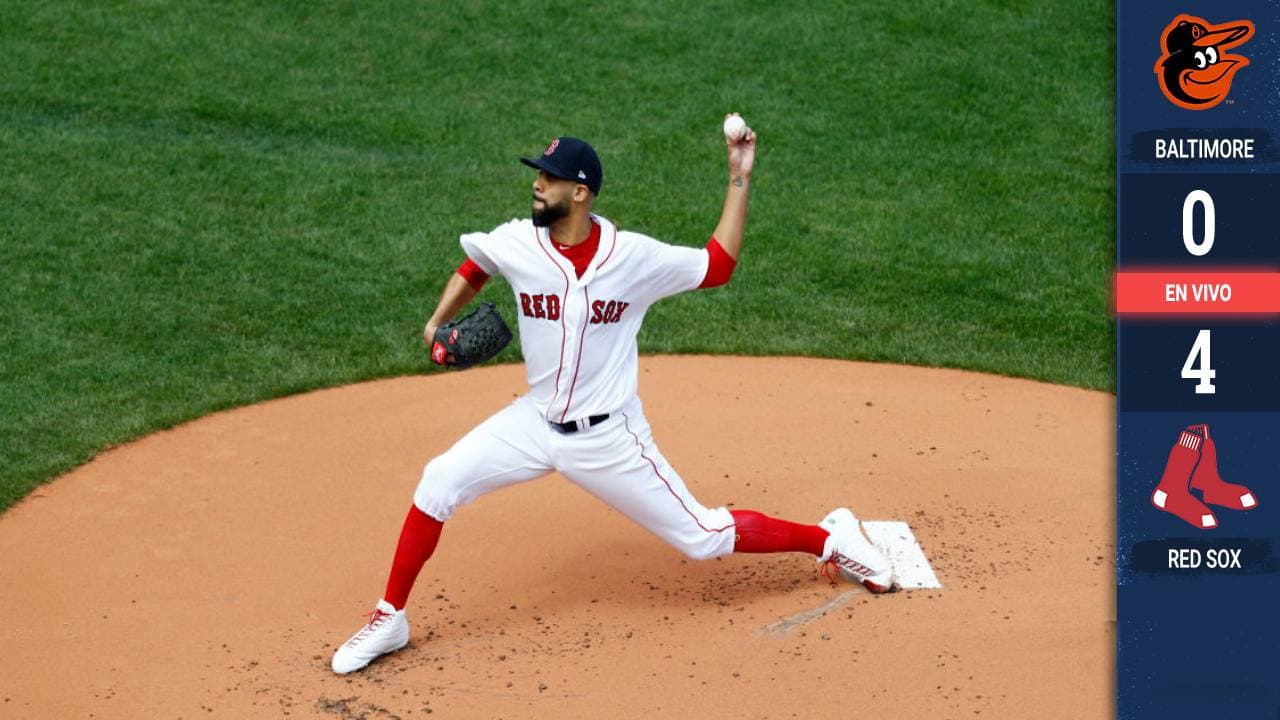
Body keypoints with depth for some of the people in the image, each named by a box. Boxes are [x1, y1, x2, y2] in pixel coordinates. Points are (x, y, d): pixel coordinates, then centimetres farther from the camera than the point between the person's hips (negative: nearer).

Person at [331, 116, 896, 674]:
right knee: (439, 483, -13)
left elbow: (719, 266, -1)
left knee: (703, 538, 0)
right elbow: (473, 268, 15)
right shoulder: (516, 243, -8)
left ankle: (831, 538, 22)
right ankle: (389, 619, 1)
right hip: (536, 424, 3)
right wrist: (437, 323, 1)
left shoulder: (636, 257, -14)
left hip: (610, 438, -3)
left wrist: (740, 180, -10)